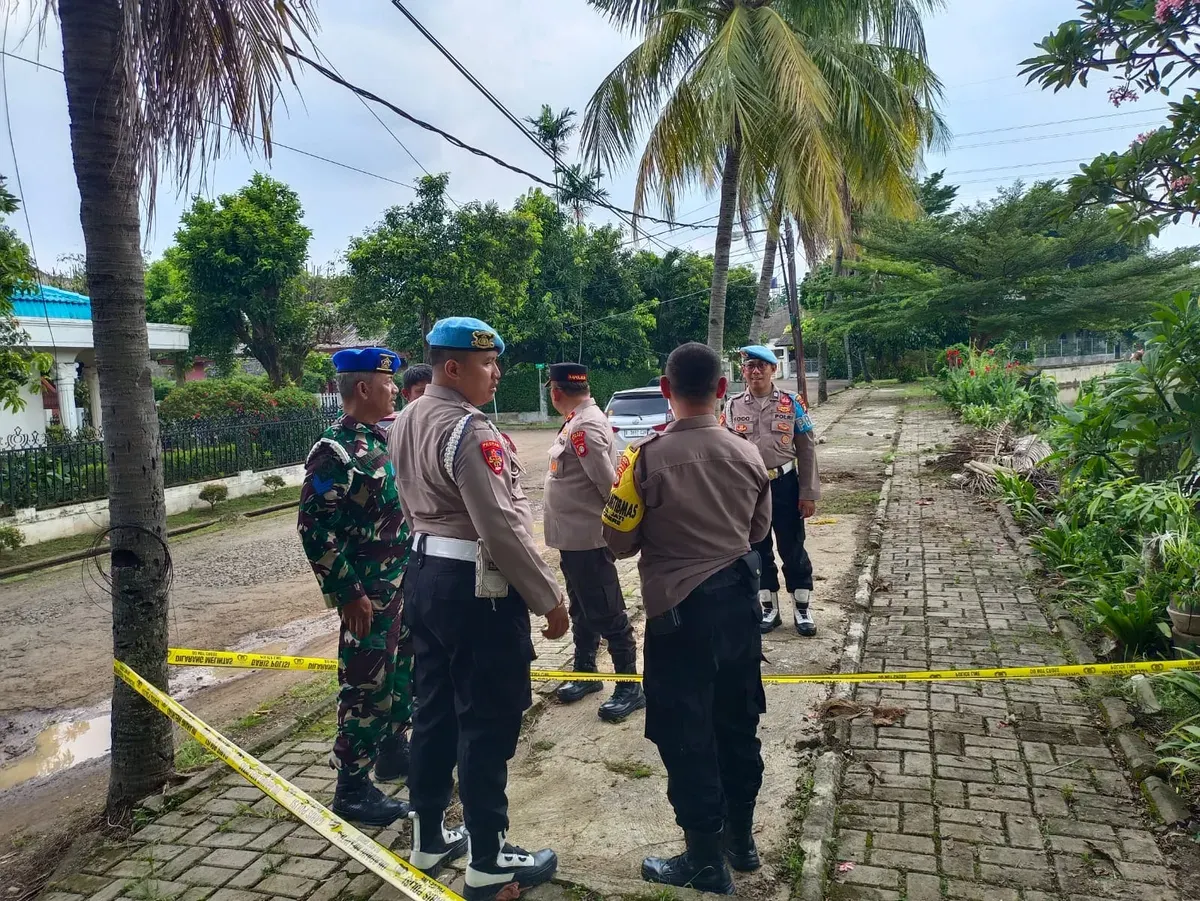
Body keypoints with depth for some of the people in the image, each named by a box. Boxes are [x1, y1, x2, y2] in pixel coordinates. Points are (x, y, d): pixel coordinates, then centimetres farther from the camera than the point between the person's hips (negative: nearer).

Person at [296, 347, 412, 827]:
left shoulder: (382, 438, 9)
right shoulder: (336, 450, -18)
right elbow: (315, 528, -21)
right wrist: (348, 593, -20)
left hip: (404, 583, 9)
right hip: (370, 596, -9)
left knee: (403, 676, 20)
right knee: (367, 687, 1)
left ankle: (393, 751, 39)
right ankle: (352, 788, 15)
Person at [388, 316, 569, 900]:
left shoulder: (406, 423, 11)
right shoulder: (469, 430, -20)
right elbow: (501, 527, -23)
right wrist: (548, 599, -16)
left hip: (425, 577, 10)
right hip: (476, 589, -10)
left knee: (435, 710, 19)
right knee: (487, 724, 2)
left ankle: (429, 838, 34)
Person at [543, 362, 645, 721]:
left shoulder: (586, 426, -22)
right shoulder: (576, 421, 9)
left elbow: (608, 482, -24)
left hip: (588, 538, -10)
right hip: (573, 535, 10)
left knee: (606, 614, 0)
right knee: (582, 609, 21)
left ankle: (630, 687, 11)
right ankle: (585, 672, 35)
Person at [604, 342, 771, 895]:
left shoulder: (647, 457, -17)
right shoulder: (747, 455, -3)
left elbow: (619, 542, -9)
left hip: (679, 608, -5)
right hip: (739, 599, 5)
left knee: (686, 734, 9)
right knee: (737, 722, 19)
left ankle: (706, 860, 22)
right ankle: (740, 836, 36)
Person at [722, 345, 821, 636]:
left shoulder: (792, 403, -3)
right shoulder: (733, 407, 0)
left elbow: (807, 450, -1)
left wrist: (808, 494, -4)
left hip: (784, 484, -1)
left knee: (792, 548, 7)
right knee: (757, 550, 11)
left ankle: (803, 609, 22)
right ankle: (769, 609, 26)